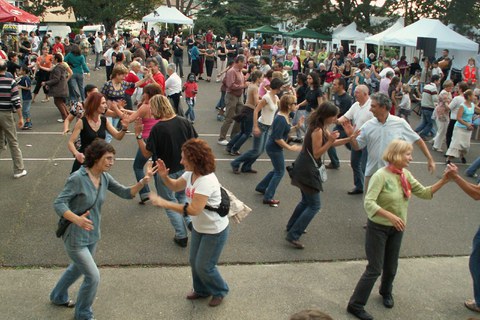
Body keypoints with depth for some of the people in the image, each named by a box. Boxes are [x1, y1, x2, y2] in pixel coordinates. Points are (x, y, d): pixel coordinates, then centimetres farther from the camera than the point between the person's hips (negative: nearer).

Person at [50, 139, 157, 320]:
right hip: (75, 236, -8)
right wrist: (77, 219, -42)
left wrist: (143, 181, -21)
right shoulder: (78, 178, -24)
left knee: (78, 268, 28)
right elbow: (58, 204, -25)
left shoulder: (105, 178, -4)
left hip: (93, 234, 8)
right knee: (93, 276, -5)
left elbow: (126, 193, -4)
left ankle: (58, 297, 55)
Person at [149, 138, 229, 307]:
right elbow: (175, 186, 11)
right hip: (199, 227, 9)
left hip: (215, 231, -9)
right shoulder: (190, 173, -6)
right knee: (195, 262, 20)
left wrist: (164, 203, -36)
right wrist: (164, 176, -12)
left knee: (204, 266, 5)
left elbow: (193, 210, -39)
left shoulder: (206, 181, -35)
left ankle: (220, 291, 32)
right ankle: (202, 290, 44)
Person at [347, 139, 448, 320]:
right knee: (375, 269, -3)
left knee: (391, 266, 20)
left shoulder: (405, 175, -1)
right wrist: (390, 215, -38)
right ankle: (355, 305, 10)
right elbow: (368, 203, -28)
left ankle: (386, 293, 48)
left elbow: (424, 193, 1)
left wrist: (444, 180, -9)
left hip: (396, 229, 6)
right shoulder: (381, 175, -22)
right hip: (378, 228, -6)